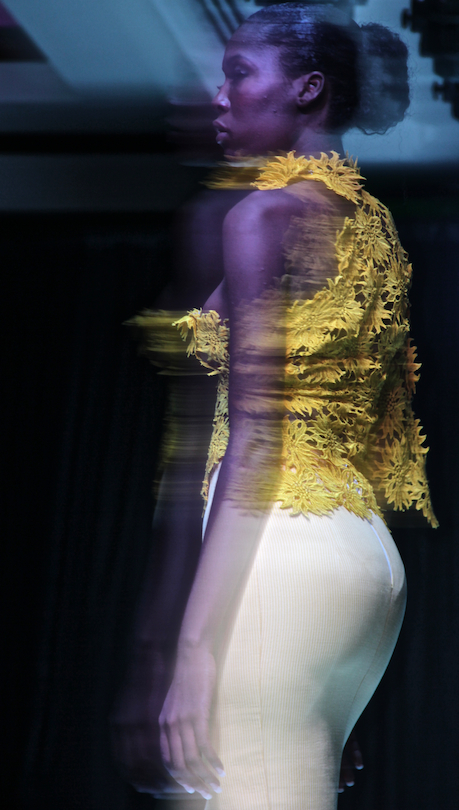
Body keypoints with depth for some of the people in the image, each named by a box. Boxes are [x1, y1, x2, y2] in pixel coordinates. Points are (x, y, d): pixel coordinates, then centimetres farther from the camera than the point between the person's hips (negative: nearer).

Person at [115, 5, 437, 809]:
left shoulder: (266, 212, -7)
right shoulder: (375, 222, 16)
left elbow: (253, 437, -15)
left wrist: (195, 644, -17)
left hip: (281, 556, -9)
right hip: (371, 558, 9)